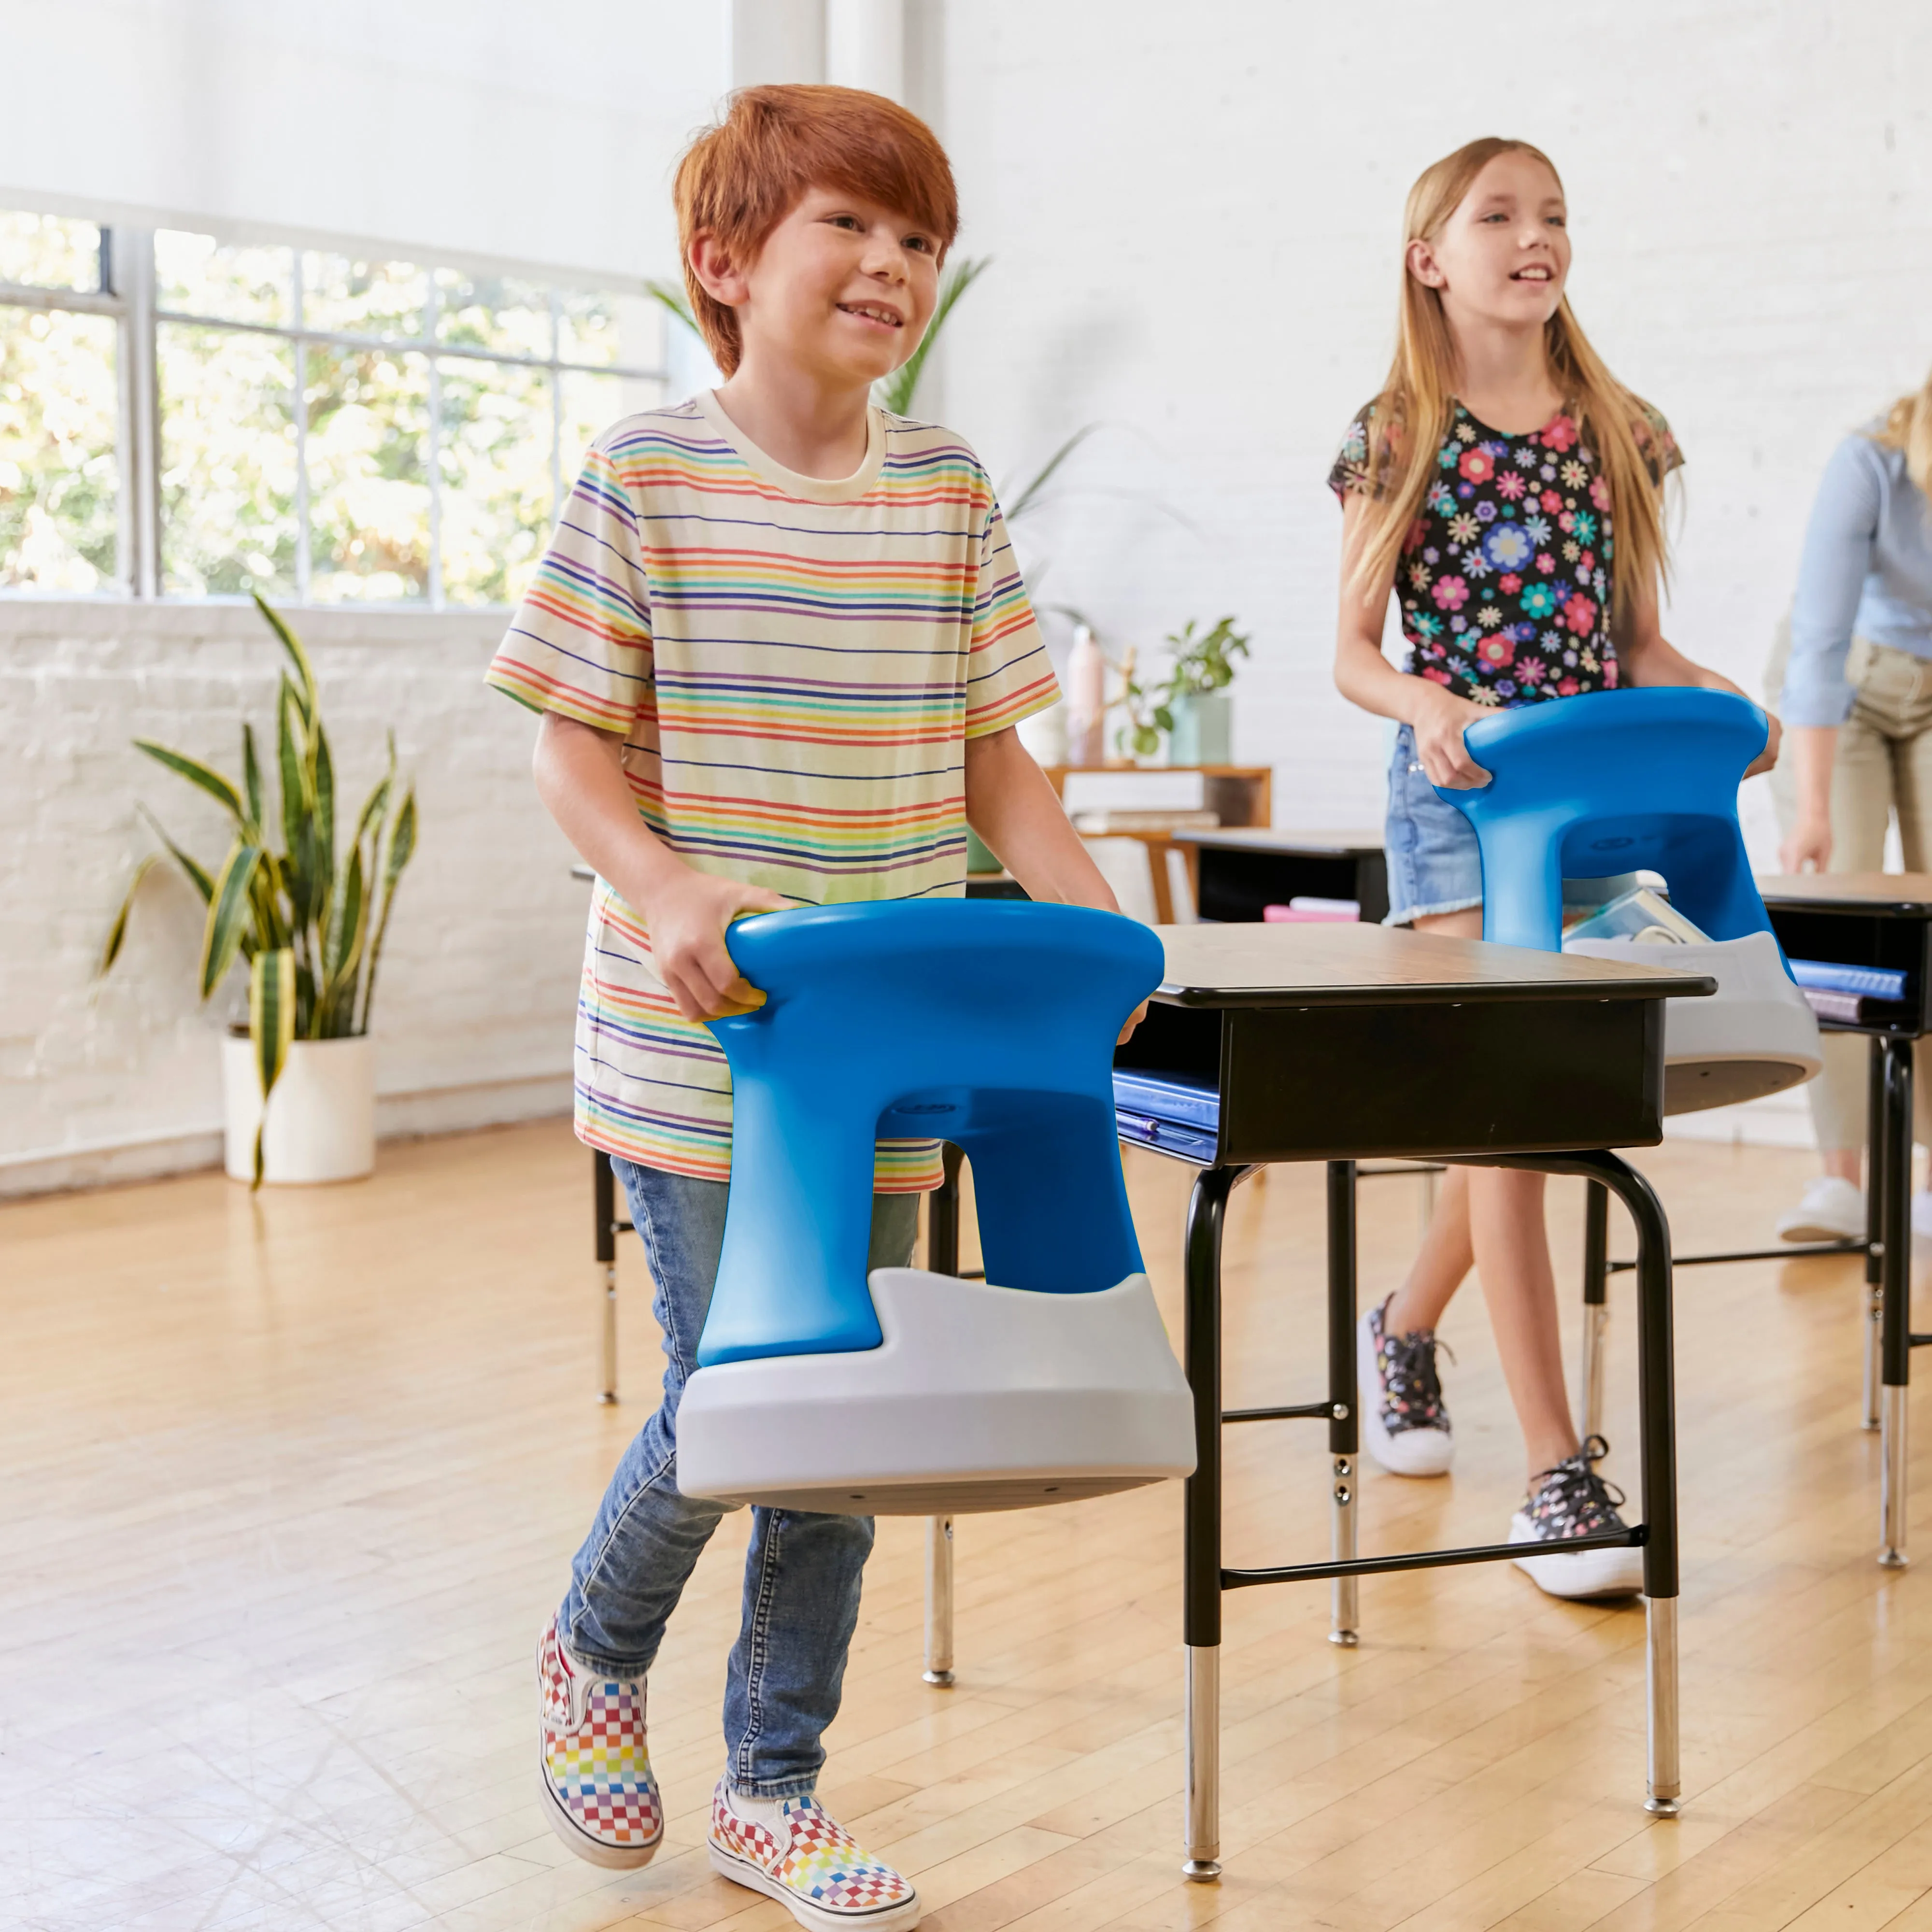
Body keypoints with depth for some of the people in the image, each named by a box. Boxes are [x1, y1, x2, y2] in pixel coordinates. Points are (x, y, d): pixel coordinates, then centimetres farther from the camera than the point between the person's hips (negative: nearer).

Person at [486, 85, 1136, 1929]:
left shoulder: (948, 485, 5)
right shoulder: (646, 469, -5)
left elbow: (988, 749, 9)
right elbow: (575, 740, -4)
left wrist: (1090, 912, -4)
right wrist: (661, 886, -22)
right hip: (697, 1038, -4)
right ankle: (596, 1654, 33)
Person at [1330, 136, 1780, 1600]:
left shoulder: (1619, 433, 9)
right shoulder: (1397, 438, -1)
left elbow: (1639, 641, 13)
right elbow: (1352, 652, -1)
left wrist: (1722, 702, -6)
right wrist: (1424, 700, -21)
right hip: (1460, 796, -4)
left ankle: (1406, 1326, 40)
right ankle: (1559, 1474, -6)